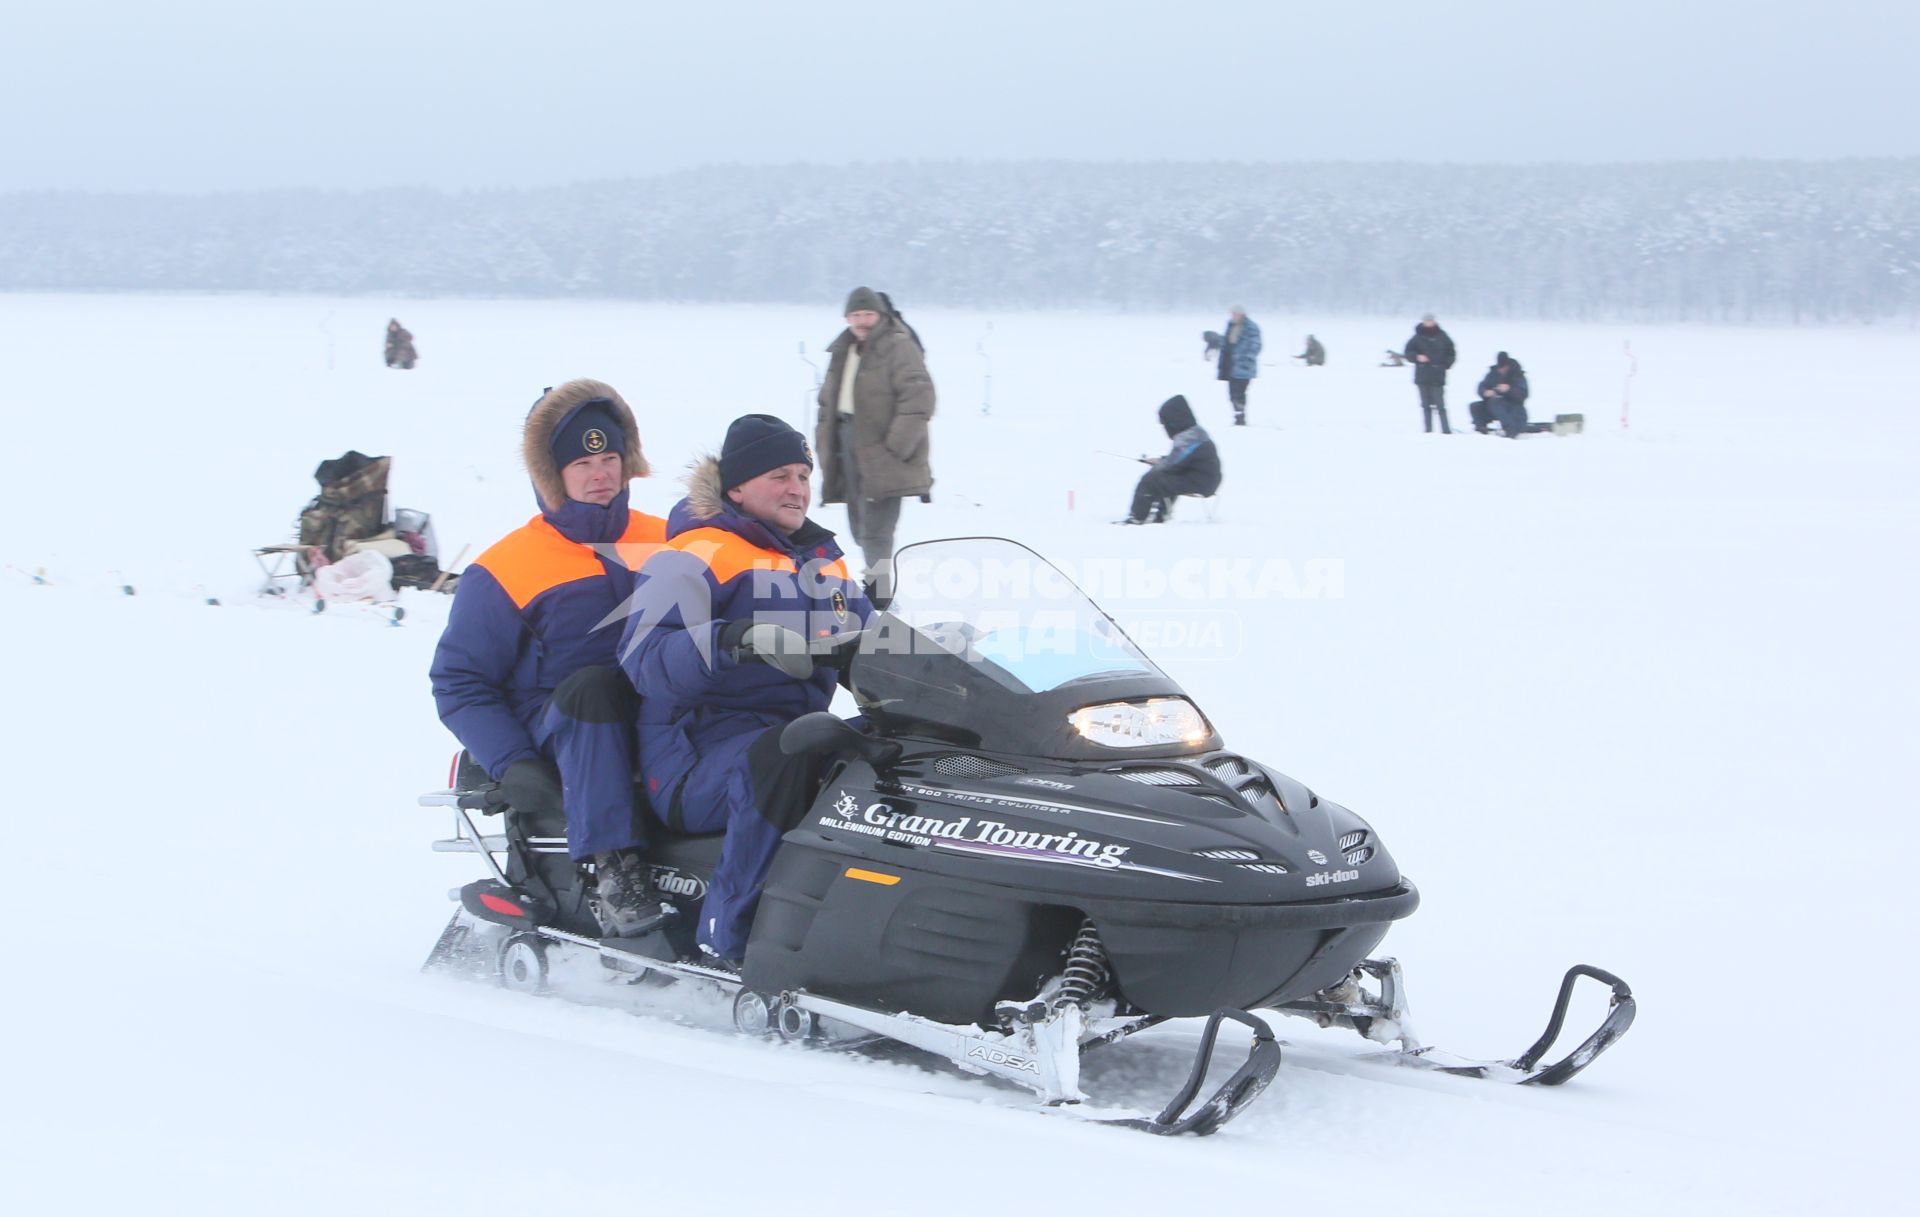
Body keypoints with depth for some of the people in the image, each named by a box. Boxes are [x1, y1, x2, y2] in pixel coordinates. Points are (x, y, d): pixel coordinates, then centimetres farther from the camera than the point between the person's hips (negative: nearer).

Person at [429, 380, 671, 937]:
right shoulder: (504, 569, 3)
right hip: (556, 738, -3)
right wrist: (512, 764, -13)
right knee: (593, 685, -38)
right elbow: (458, 683, 2)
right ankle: (611, 869, -40)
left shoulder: (667, 543, 14)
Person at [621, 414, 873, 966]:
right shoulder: (693, 556, -4)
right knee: (779, 753, -38)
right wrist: (740, 638, -34)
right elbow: (645, 657, -18)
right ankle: (731, 936, -34)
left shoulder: (824, 563, 22)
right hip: (698, 762, -7)